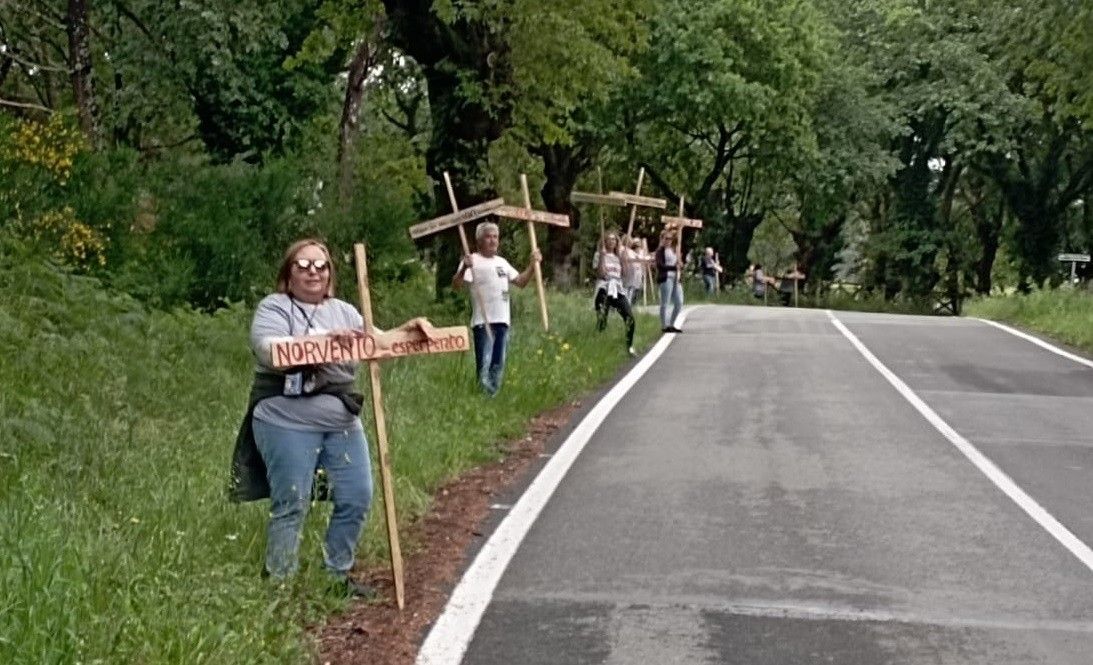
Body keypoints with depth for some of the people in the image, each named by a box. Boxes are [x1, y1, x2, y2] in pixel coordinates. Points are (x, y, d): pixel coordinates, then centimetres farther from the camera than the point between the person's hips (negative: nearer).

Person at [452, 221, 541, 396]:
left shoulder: (502, 262, 19)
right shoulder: (472, 261, -5)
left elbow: (521, 281, 25)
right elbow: (456, 286, -17)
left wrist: (532, 265, 11)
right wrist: (464, 269, -35)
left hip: (503, 321, 7)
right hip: (483, 322, -7)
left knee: (498, 365, 10)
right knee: (484, 364, -10)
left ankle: (494, 395, 18)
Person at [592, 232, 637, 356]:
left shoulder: (619, 256, 20)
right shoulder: (599, 255, 5)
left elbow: (626, 273, 10)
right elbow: (601, 273, -9)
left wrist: (623, 257, 5)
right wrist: (602, 256, -12)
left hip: (618, 290, 4)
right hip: (604, 290, -4)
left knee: (630, 318, -9)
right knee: (601, 320, -16)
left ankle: (629, 346, 2)